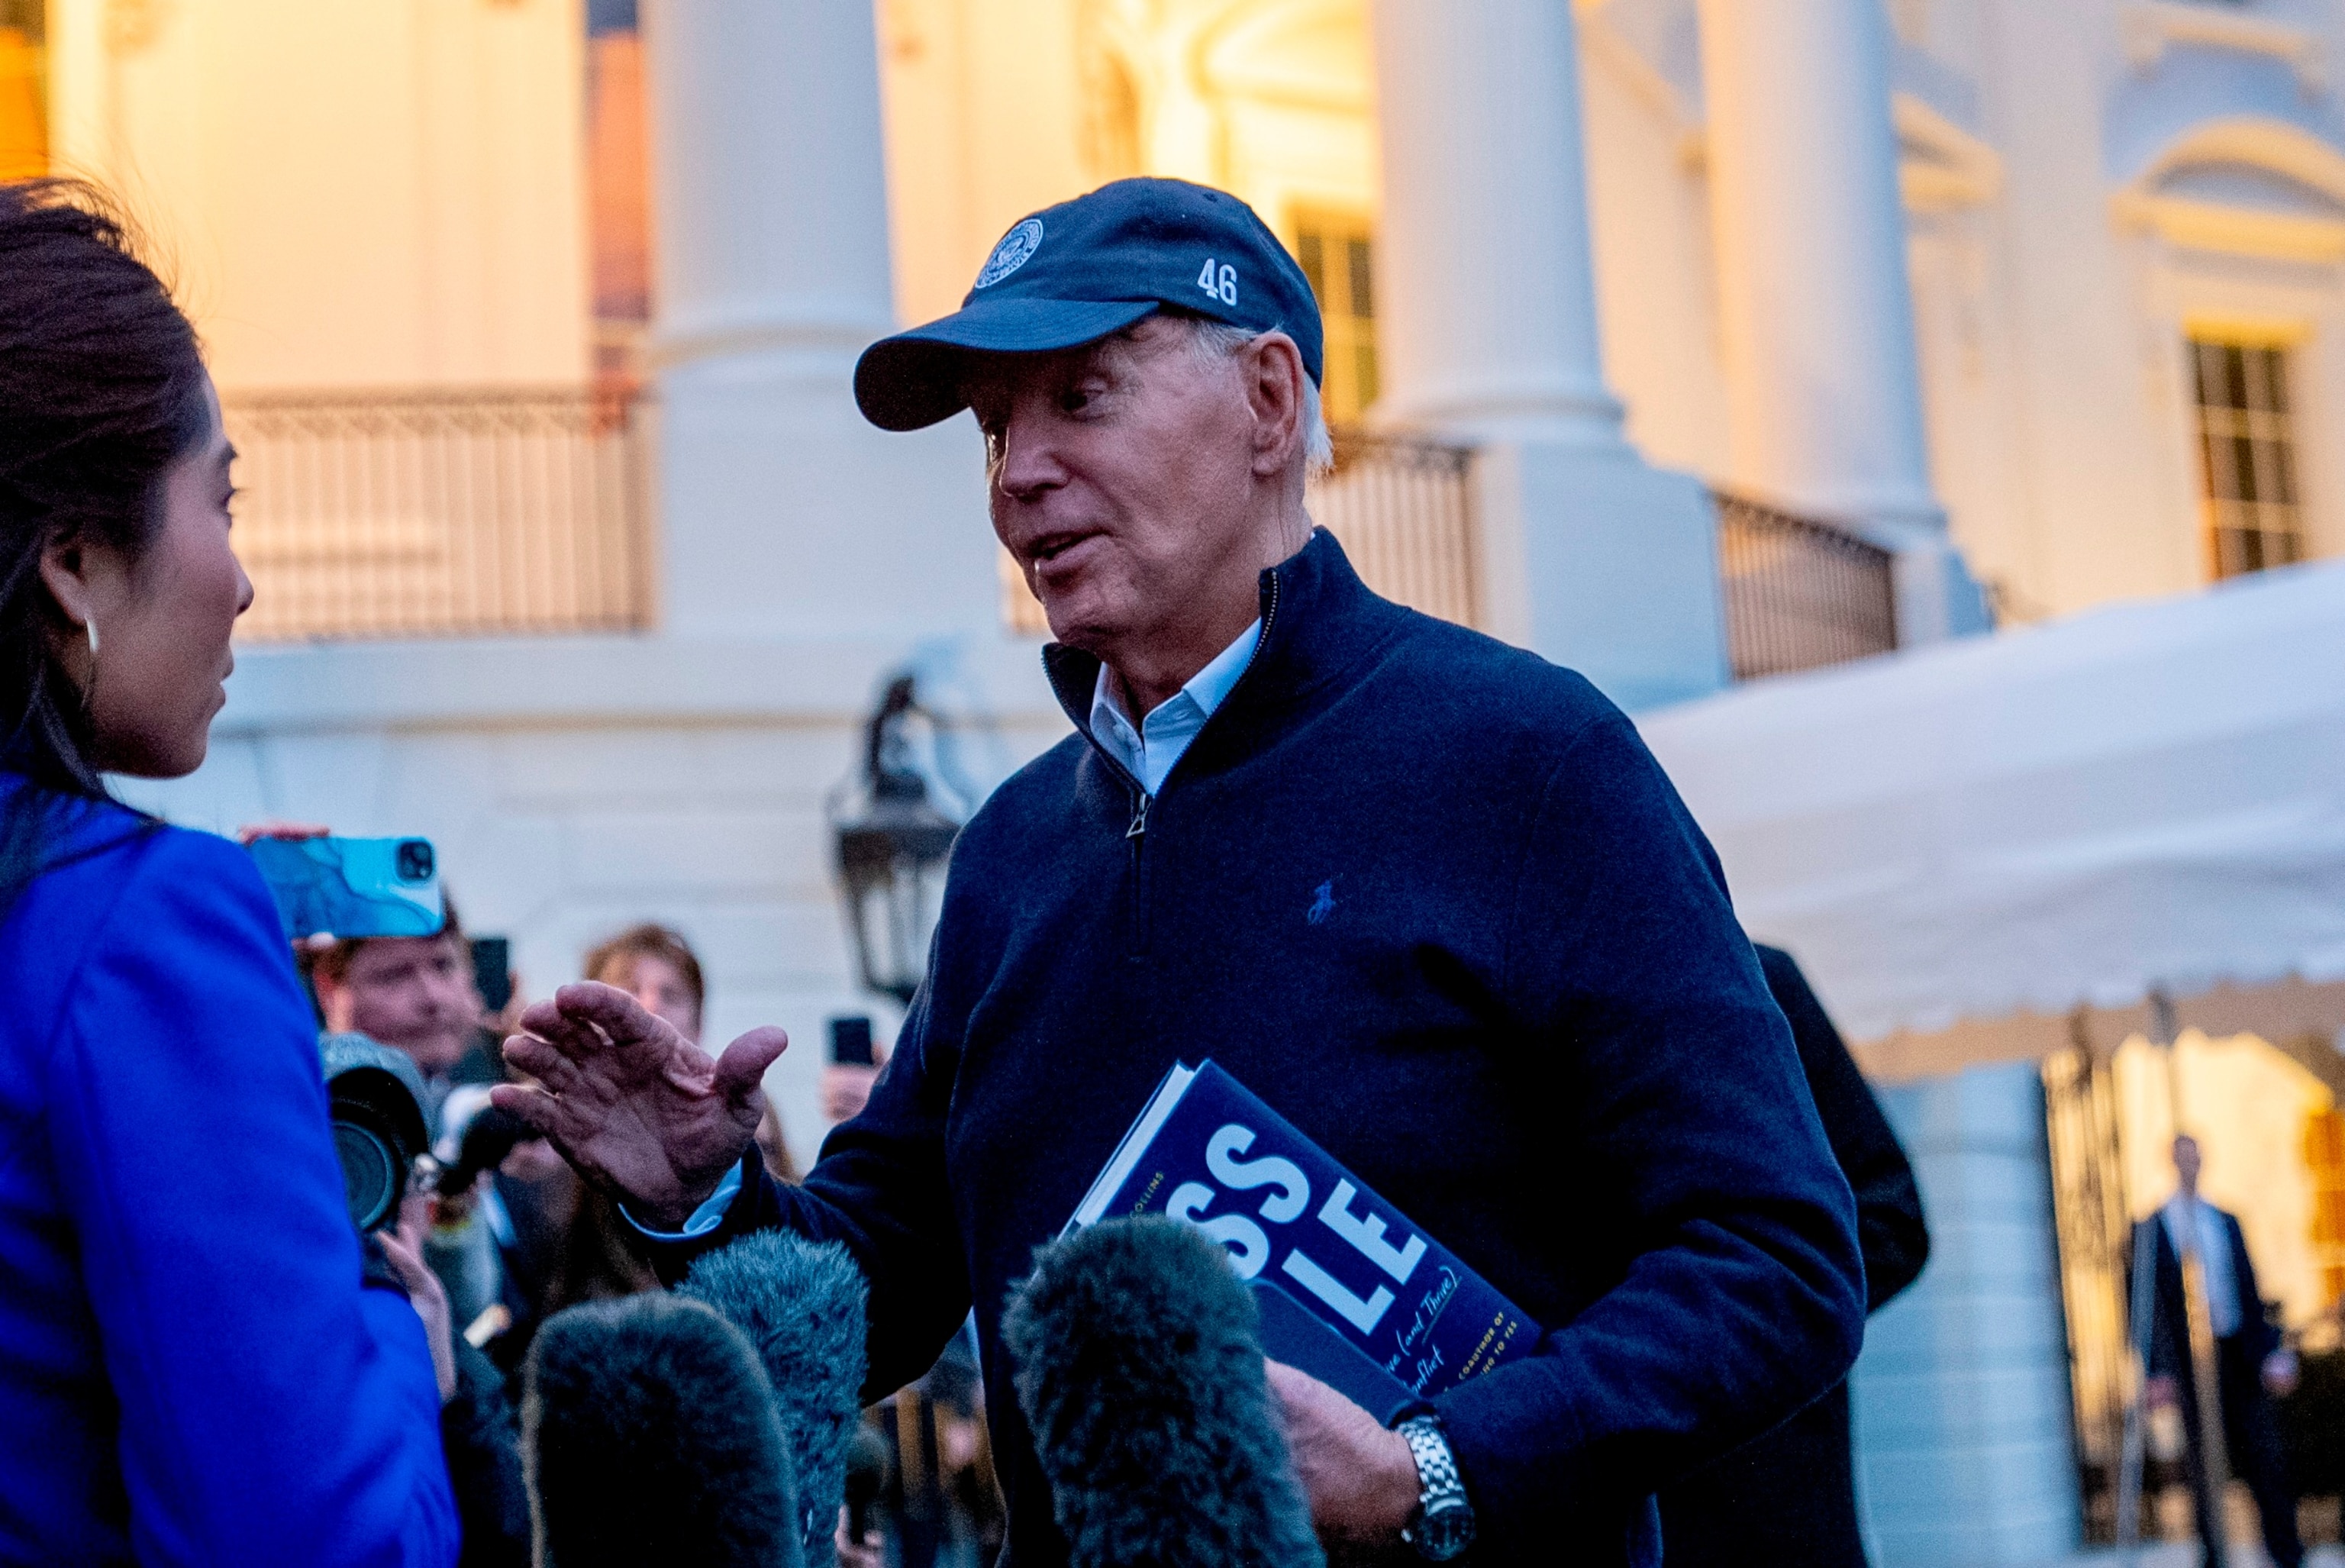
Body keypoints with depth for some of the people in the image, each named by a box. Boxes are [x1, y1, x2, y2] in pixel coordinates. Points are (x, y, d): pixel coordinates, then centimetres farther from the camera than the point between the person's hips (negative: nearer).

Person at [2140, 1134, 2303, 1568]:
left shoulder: (2226, 1222, 14)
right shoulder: (2151, 1230, 2)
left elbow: (2250, 1292, 13)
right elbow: (2150, 1305, -1)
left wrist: (2272, 1353, 4)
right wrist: (2158, 1371, -9)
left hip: (2239, 1355, 3)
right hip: (2190, 1361, -3)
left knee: (2267, 1462, -1)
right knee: (2204, 1470, 2)